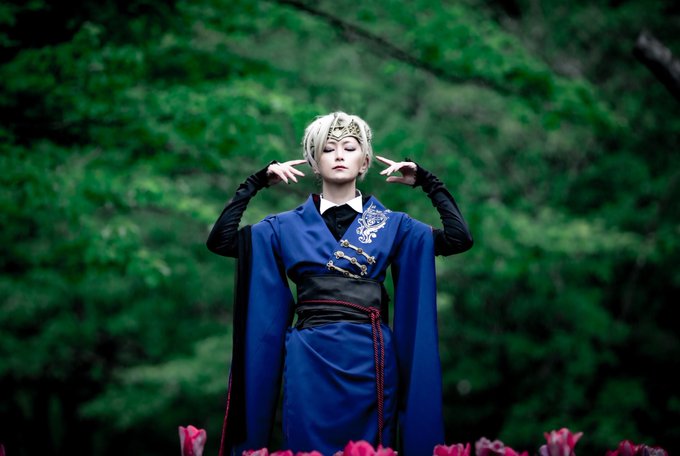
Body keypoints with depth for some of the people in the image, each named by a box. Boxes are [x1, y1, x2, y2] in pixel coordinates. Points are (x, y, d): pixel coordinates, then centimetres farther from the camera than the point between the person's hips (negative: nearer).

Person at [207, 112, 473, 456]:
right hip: (310, 361, 0)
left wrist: (427, 181, 2)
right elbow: (220, 241, 1)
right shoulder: (287, 226, 9)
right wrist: (256, 183, 0)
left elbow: (460, 238, 2)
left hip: (370, 359, 0)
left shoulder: (391, 224, 10)